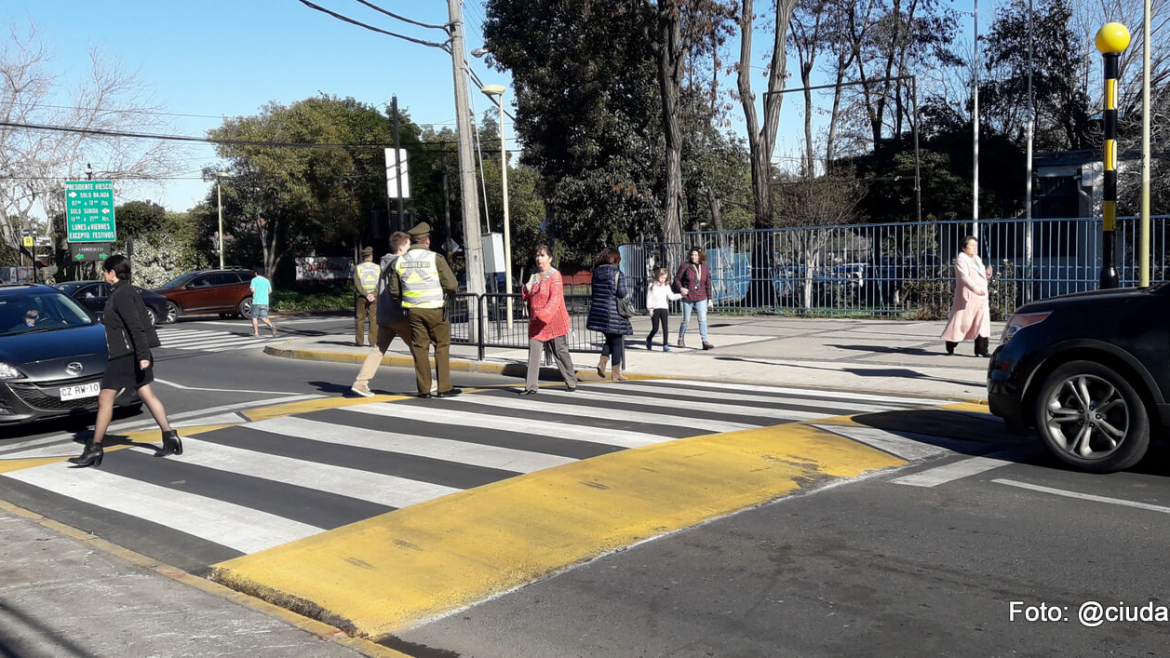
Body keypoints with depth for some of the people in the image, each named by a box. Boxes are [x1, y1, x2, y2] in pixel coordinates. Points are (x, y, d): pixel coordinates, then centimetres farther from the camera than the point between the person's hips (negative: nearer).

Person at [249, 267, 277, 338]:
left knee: (254, 317, 8)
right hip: (265, 302, 4)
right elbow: (270, 290, 13)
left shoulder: (254, 280, -3)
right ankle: (272, 326, -21)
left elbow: (253, 290, -13)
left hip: (256, 301, -4)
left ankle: (256, 333, 5)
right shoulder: (266, 280, 9)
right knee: (264, 317, 7)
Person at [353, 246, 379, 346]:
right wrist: (373, 295, -10)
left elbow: (357, 283, -8)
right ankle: (373, 341, -3)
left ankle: (360, 341, 4)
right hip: (374, 297, 0)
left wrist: (366, 294, -10)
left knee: (359, 319, 5)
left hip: (361, 297, 0)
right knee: (374, 319, 2)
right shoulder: (377, 268, 5)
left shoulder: (357, 267, 2)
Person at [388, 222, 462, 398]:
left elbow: (394, 291, 6)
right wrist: (447, 291, 11)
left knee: (419, 349, 9)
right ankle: (444, 387, 5)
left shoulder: (399, 261, 4)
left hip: (413, 311, 4)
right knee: (442, 347, 6)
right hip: (435, 310, -3)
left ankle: (424, 389, 10)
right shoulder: (435, 258, -9)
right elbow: (452, 285, -11)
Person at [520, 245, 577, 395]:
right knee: (533, 353, -2)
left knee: (560, 352, 3)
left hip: (553, 321, -6)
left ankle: (572, 383, 18)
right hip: (535, 322, 6)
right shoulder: (534, 275, 14)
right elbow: (529, 298, 22)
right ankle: (531, 387, -1)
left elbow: (555, 299, -16)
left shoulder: (554, 275, -7)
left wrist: (542, 315, -25)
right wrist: (527, 290, -1)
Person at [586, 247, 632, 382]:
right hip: (613, 311, -6)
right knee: (616, 341, 5)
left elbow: (594, 292, 11)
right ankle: (616, 373, 9)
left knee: (610, 339, 21)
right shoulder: (617, 273, -10)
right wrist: (627, 292, 6)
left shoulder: (596, 273, 8)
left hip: (598, 310, 6)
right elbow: (621, 293, -15)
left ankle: (602, 362, 1)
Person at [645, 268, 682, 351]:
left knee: (665, 327, -8)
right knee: (655, 329, 0)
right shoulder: (652, 286, 2)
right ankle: (649, 339, 30)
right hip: (655, 309, -2)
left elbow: (671, 296, 2)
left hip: (664, 309, 2)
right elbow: (649, 297, 1)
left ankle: (665, 345, -6)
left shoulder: (666, 286, 10)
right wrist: (650, 308, -7)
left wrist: (680, 295, -14)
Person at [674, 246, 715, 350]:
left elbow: (708, 284, 11)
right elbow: (677, 279, -1)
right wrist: (680, 288, -22)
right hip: (687, 298, -2)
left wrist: (710, 298, 9)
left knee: (703, 319, -11)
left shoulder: (704, 267, 5)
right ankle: (681, 339, 27)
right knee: (686, 320, 7)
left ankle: (705, 341, -13)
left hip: (701, 298, 2)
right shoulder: (685, 266, -4)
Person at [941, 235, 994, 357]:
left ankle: (981, 349, 1)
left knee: (983, 322, 0)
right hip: (967, 296, -8)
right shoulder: (961, 260, -8)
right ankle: (950, 345, 16)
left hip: (981, 296, 8)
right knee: (962, 321, -2)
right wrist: (976, 289, -35)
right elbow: (964, 277, -23)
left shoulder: (977, 259, 20)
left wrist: (987, 274, 5)